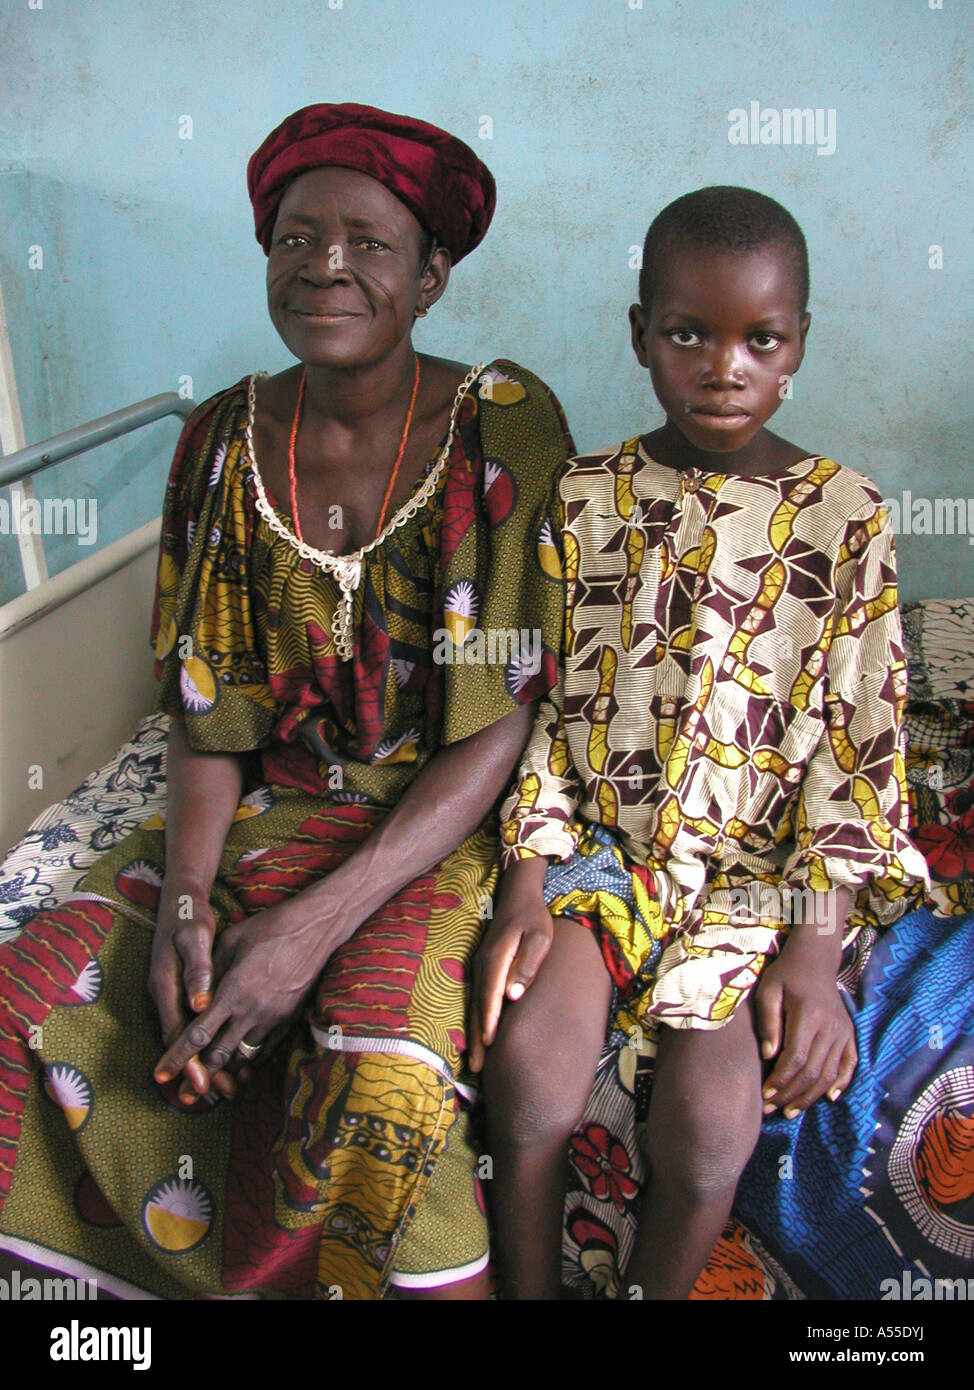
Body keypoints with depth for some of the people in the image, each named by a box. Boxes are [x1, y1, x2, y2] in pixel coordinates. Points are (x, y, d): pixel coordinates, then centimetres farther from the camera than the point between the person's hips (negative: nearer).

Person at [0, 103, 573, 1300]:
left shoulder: (504, 426, -10)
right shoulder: (224, 439, 2)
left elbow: (509, 717, -13)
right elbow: (208, 705, 5)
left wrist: (322, 918, -21)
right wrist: (187, 896, -13)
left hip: (443, 820, -4)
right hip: (265, 805, 4)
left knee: (379, 1074, -31)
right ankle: (209, 1261, 8)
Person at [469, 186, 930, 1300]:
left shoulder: (845, 518, -1)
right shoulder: (583, 498, 2)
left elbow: (860, 745, -2)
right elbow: (542, 704, 3)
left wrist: (814, 945, -9)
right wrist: (525, 882, -8)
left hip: (757, 867, 0)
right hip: (594, 842, 1)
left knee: (711, 1123, -20)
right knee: (526, 1076, -21)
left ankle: (654, 1291, 11)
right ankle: (530, 1292, 7)